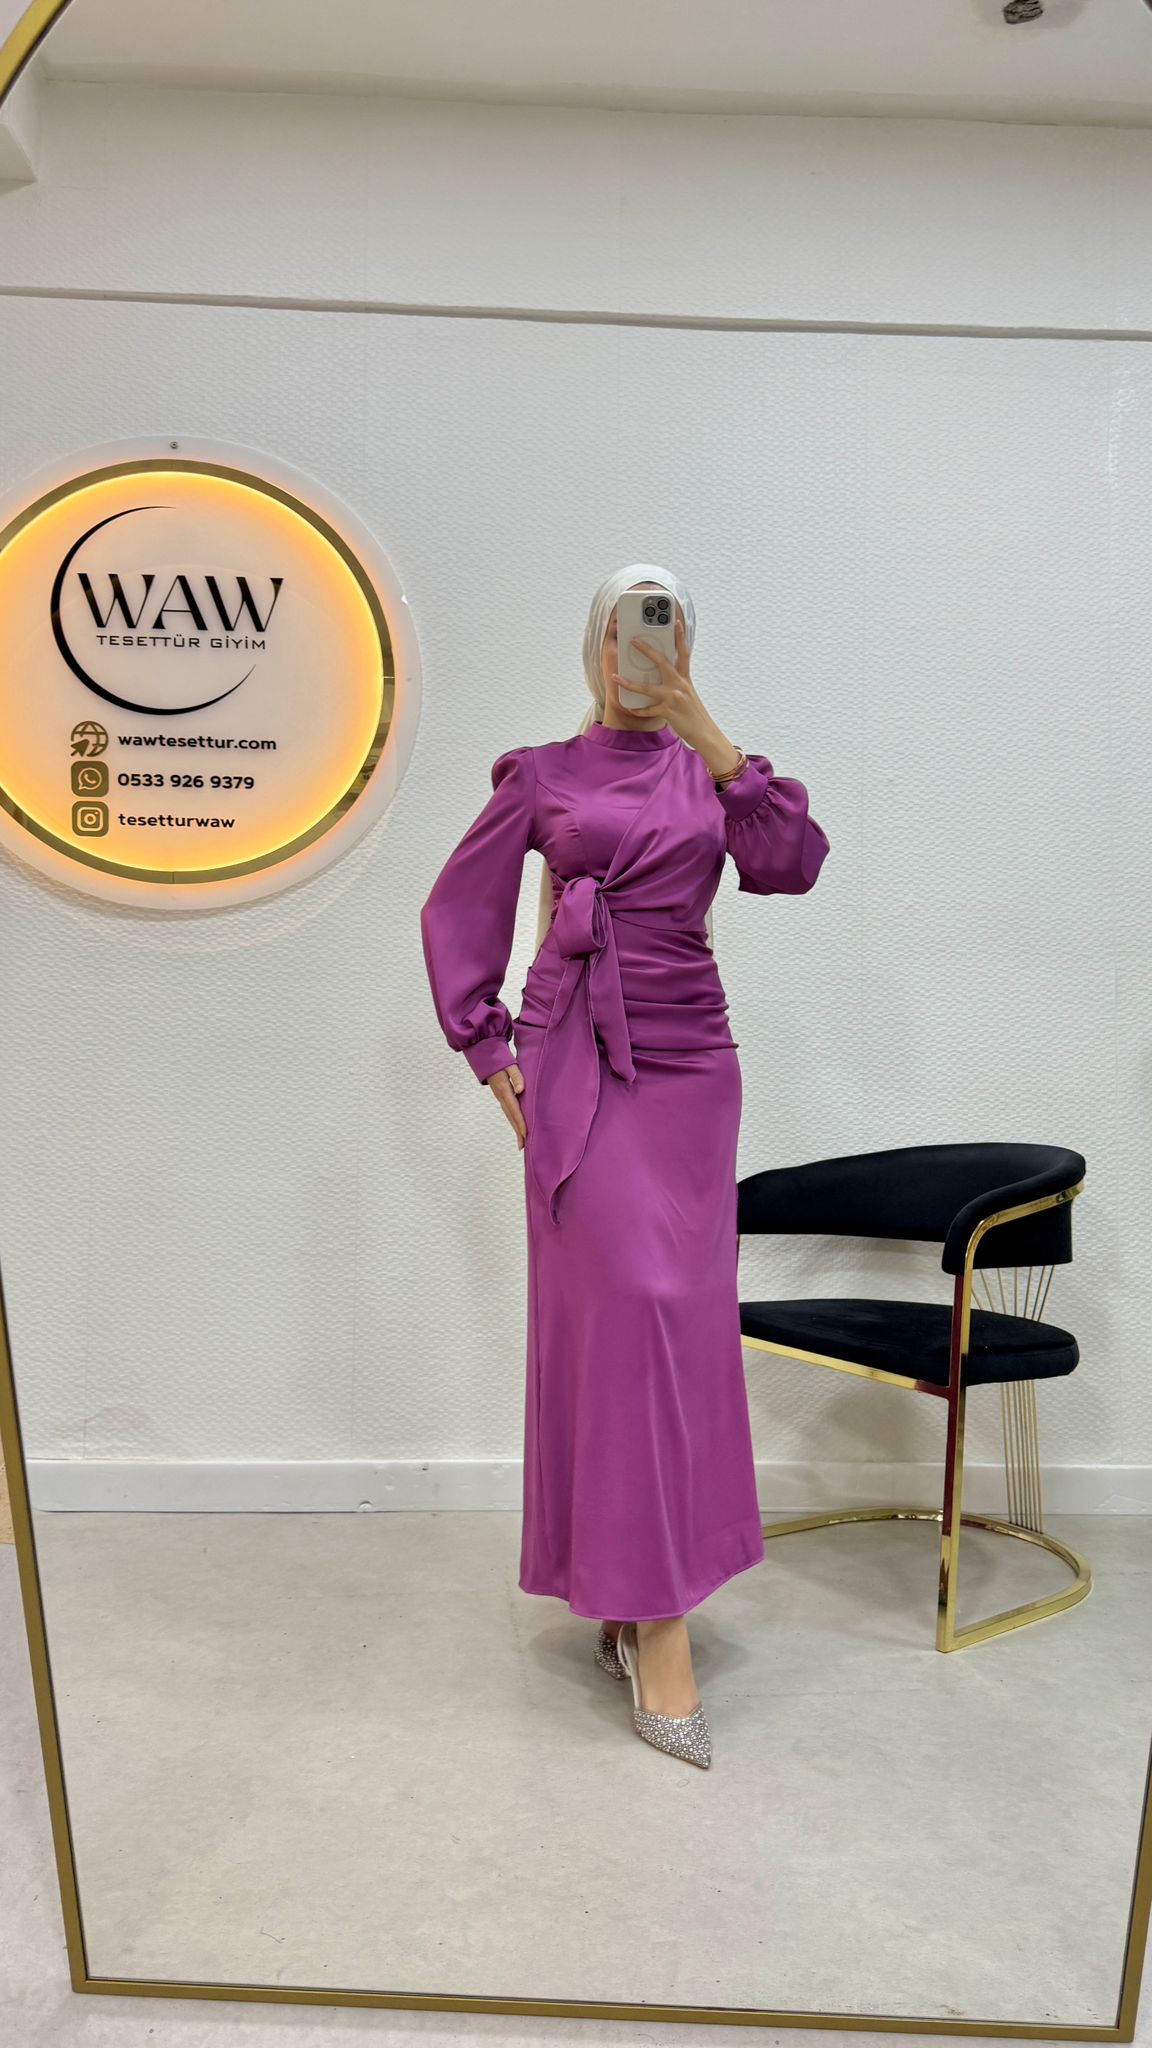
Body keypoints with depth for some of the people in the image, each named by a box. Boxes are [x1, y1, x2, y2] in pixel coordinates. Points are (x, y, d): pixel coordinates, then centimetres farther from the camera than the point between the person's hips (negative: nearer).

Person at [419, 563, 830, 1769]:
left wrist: (714, 741, -10)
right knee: (623, 1309, -10)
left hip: (689, 1064, 3)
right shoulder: (541, 775, 6)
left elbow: (789, 865, -6)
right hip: (578, 1067, -3)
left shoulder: (710, 772, 11)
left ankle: (631, 1594, 23)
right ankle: (655, 1622, -3)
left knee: (681, 1319, 6)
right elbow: (456, 909, 8)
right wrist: (487, 1048, 1)